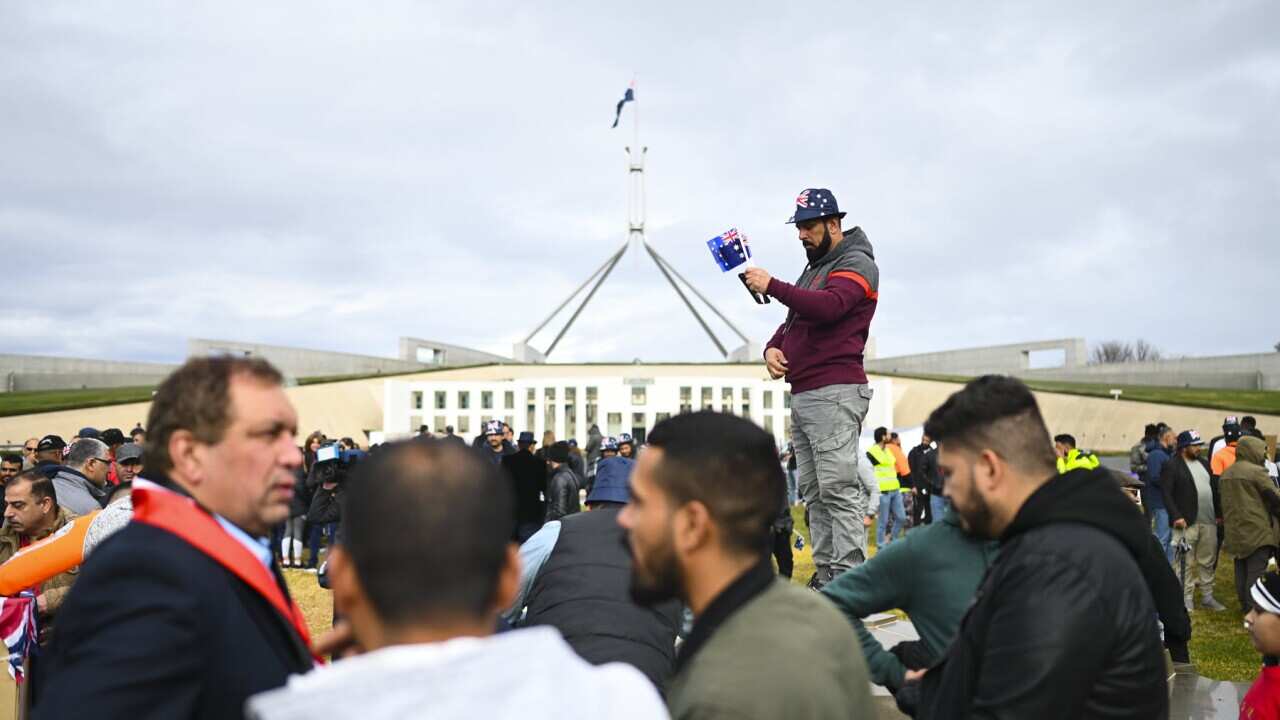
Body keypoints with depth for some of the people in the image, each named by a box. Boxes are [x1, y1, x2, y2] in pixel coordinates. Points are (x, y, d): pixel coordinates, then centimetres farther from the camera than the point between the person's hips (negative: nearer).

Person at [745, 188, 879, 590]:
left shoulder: (856, 263, -3)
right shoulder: (813, 269, 26)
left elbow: (828, 307, -22)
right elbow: (792, 322, 28)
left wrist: (771, 286, -19)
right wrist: (773, 347, 6)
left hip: (836, 393, -9)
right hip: (802, 394, 9)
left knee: (836, 487, -13)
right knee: (812, 490, 6)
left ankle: (845, 576, -13)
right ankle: (825, 572, 9)